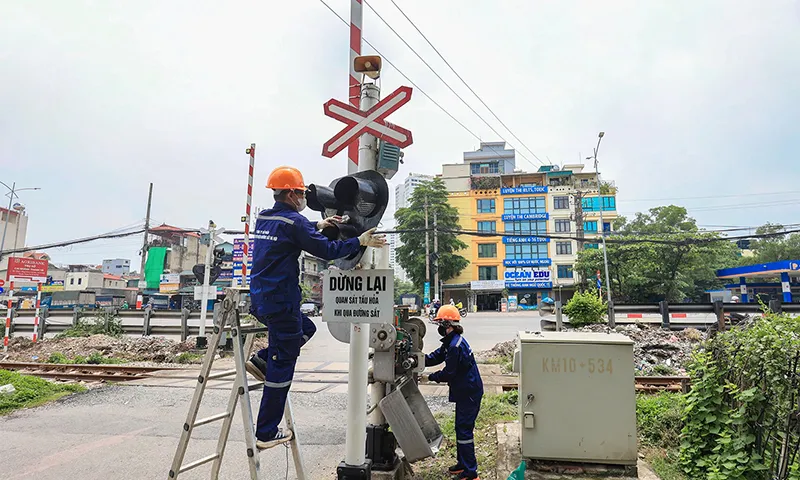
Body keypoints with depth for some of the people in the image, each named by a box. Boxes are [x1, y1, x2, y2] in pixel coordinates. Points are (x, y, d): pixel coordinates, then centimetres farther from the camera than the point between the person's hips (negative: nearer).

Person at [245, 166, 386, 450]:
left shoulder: (263, 218, 11)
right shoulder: (293, 221, -15)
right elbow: (326, 250, -16)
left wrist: (318, 226, 25)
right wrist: (360, 242, -6)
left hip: (261, 300, 9)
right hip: (281, 303, -9)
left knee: (306, 328, 29)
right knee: (281, 368, 2)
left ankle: (261, 360, 15)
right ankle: (267, 434, 11)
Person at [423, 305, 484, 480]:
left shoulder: (456, 346, -24)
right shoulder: (451, 341, 9)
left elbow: (448, 373, -21)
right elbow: (435, 357, 11)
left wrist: (429, 377, -10)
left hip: (469, 393, -11)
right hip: (465, 391, 11)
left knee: (464, 430, -3)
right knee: (461, 428, 19)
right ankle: (463, 464, 32)